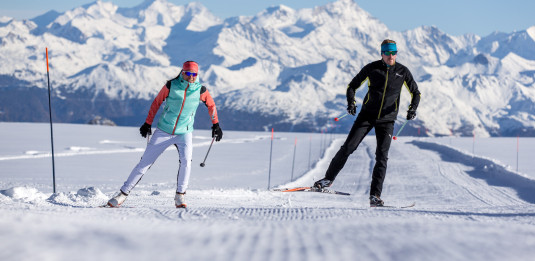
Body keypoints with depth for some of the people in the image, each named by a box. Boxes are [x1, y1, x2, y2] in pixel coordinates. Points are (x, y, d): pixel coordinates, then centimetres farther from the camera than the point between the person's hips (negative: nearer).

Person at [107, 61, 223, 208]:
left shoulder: (200, 90, -5)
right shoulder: (171, 85, -9)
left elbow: (211, 105, 13)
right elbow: (157, 102, 3)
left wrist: (215, 125, 15)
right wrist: (148, 123, 5)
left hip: (184, 133, 0)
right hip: (163, 131, 0)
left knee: (186, 161, -24)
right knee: (145, 162, 2)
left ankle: (180, 195, -7)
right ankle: (123, 193, 11)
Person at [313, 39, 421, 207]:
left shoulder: (402, 71, -1)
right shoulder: (372, 68, -3)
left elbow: (415, 93, 8)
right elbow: (352, 86, 5)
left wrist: (412, 109, -11)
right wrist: (351, 102, -12)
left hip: (387, 120, 0)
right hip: (367, 115, 0)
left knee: (382, 157, -7)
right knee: (348, 147, -4)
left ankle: (375, 196, -4)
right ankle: (329, 178, 11)